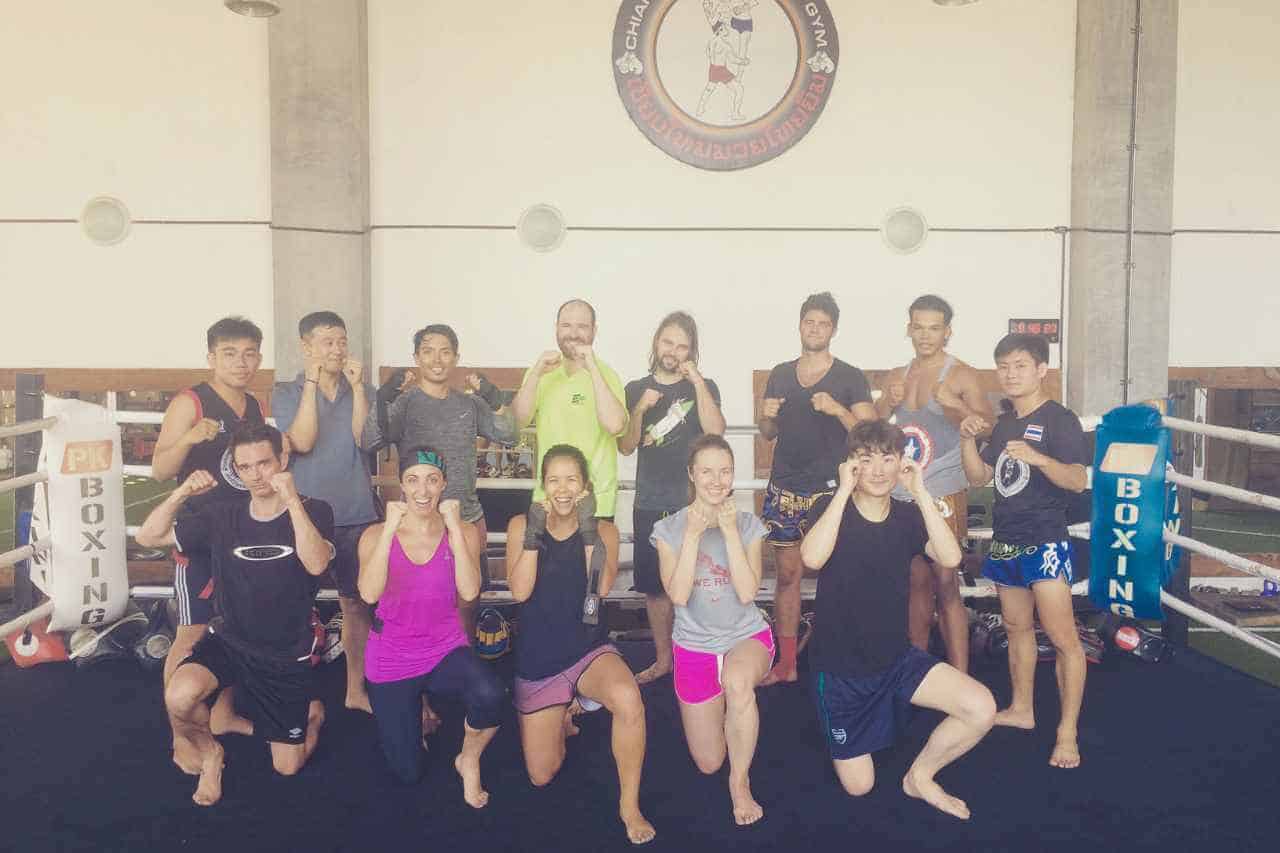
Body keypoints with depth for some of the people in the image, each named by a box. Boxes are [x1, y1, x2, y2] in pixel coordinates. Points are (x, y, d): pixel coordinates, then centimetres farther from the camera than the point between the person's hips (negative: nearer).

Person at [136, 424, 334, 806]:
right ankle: (208, 750, 4)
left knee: (287, 767, 4)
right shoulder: (224, 514, -2)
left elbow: (316, 563, -29)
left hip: (287, 657, -1)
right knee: (179, 696, -30)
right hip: (228, 641, 2)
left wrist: (292, 500, -37)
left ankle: (310, 713, 38)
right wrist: (182, 492, -18)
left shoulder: (313, 512, -10)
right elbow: (148, 537, -2)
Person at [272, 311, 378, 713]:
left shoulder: (362, 390, 5)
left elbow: (364, 438, -9)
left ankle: (356, 689, 25)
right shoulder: (287, 393, -1)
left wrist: (356, 386, -14)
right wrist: (312, 381, -16)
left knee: (356, 603, 11)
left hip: (356, 515, 2)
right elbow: (302, 442, -16)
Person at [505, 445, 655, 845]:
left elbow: (602, 587, -17)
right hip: (537, 662, 2)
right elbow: (519, 591, -12)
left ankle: (629, 804, -14)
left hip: (590, 651, -1)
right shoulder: (521, 526, -1)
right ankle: (564, 714, 40)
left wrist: (588, 530, -23)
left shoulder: (604, 531, -1)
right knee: (541, 776, 8)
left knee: (628, 700, -37)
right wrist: (534, 535, -22)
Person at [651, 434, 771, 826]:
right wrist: (692, 535, -22)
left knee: (737, 681, -40)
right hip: (695, 645, 1)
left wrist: (730, 532, -21)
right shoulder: (669, 529, -6)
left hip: (748, 636, -1)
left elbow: (747, 592, -17)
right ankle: (720, 709, 43)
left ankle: (741, 781, -15)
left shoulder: (749, 525, -5)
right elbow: (678, 595, -18)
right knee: (708, 764, 8)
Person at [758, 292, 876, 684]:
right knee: (787, 573, 7)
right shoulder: (780, 374, 12)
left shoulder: (850, 378, 1)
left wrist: (837, 409, -18)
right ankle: (786, 664, 16)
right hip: (784, 489, 4)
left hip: (829, 490, -3)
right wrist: (767, 416, -3)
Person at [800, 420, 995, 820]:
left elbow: (950, 558, -20)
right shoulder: (833, 509, -11)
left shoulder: (907, 516, -2)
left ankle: (919, 776, 9)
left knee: (982, 709, -17)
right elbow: (812, 557, -31)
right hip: (840, 667, -3)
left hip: (897, 658, 3)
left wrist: (920, 491, -22)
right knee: (858, 786, 6)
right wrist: (845, 490, -28)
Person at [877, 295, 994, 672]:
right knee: (918, 582, 13)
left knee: (945, 584, -7)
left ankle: (960, 679, -2)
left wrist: (955, 405, -28)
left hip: (944, 495, -5)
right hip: (902, 495, 5)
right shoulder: (896, 376, 13)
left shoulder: (962, 376, -3)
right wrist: (888, 403, -4)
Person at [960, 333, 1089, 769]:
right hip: (1005, 541, 8)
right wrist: (968, 440, 0)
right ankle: (1021, 709, 29)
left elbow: (1079, 480, -19)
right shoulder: (1004, 423, 13)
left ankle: (1068, 732, -3)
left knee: (1062, 636, -10)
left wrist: (1038, 458, -34)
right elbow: (979, 477, 16)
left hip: (1044, 541, -8)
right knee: (1017, 627, 17)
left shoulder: (1059, 419, -10)